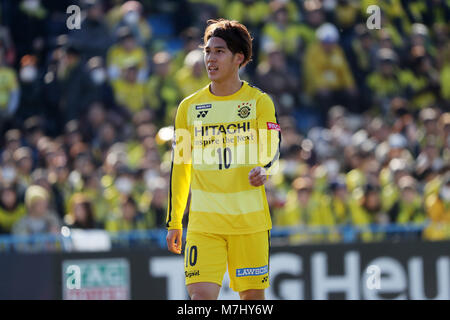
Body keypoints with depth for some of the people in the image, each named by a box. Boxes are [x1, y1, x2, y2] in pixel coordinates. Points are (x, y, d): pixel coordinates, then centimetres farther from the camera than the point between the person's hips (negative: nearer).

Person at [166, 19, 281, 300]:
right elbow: (180, 166, 13)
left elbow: (272, 150, -6)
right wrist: (174, 222, 11)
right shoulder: (190, 107, 9)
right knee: (201, 295, -13)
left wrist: (262, 170, -30)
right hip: (204, 222, 1)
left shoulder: (259, 102, 3)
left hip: (251, 221, -1)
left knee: (253, 296, 5)